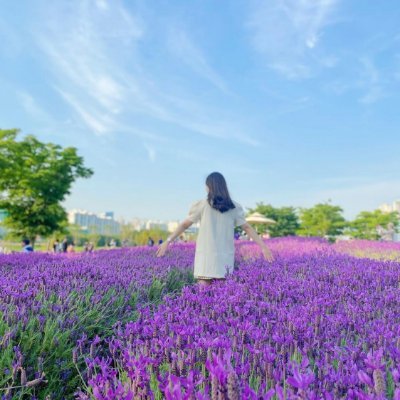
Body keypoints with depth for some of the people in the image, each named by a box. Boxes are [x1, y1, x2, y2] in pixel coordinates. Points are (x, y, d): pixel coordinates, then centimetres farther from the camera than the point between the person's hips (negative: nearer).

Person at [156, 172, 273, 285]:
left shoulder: (202, 205, 0)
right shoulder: (234, 207, 7)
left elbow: (184, 225, 2)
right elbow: (247, 228, 6)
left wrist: (167, 241, 7)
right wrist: (263, 246, 10)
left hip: (206, 257, -2)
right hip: (225, 258, 3)